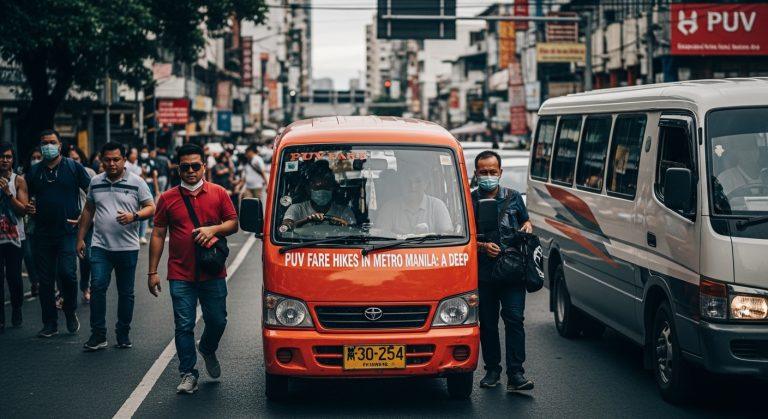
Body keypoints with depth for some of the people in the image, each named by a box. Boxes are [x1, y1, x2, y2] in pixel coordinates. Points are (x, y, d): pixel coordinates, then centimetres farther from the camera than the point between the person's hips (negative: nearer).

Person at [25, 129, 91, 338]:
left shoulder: (73, 167, 2)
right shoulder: (34, 171, 12)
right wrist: (26, 208, -3)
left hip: (67, 232, -3)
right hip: (42, 233, 4)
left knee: (67, 273, -16)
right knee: (45, 279, 5)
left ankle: (71, 312, 9)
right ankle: (50, 323, 14)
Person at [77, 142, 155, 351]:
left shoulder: (136, 182, 0)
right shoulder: (95, 182, 10)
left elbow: (151, 208, -2)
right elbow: (88, 210, 18)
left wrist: (134, 216, -21)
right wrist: (80, 238, 15)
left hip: (128, 247, -1)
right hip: (100, 246, 2)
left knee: (126, 292, 7)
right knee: (97, 287, -10)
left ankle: (123, 334, 19)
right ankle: (98, 335, -4)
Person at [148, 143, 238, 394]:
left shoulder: (218, 194, 4)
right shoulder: (168, 199, 3)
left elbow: (233, 224, 9)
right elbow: (158, 235, 5)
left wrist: (213, 229, -12)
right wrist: (152, 272, 1)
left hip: (213, 273, 1)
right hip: (180, 275, -1)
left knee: (217, 321, 7)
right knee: (184, 326, 0)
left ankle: (208, 350, 38)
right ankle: (188, 374, 10)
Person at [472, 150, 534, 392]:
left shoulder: (513, 198, 12)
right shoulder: (469, 201, 5)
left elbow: (525, 221, 26)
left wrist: (527, 227, 2)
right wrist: (483, 247, -12)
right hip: (483, 272, 0)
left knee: (514, 319, -9)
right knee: (487, 323, 7)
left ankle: (515, 374, -11)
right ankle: (492, 370, 19)